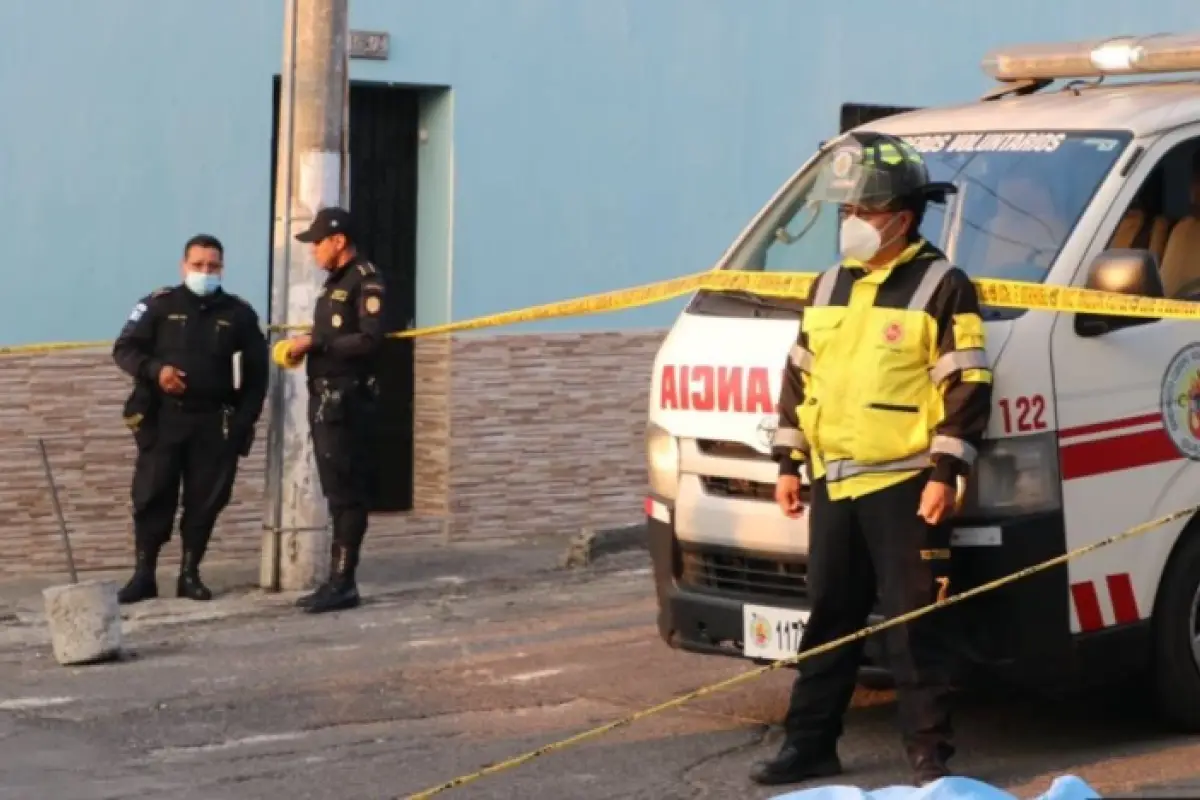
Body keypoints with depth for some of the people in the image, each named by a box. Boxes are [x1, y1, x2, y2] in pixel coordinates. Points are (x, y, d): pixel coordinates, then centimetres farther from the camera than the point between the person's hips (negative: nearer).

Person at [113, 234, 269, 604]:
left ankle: (190, 574, 13)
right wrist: (155, 370, -18)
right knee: (152, 496, -3)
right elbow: (124, 349, 1)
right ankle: (143, 574, 3)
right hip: (163, 418, -1)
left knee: (205, 500, 3)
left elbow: (257, 371, 9)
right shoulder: (160, 305, 2)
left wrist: (244, 420, 0)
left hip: (214, 422, 2)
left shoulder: (239, 313, 7)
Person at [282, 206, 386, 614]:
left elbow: (370, 341, -19)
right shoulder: (334, 283, 20)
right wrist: (304, 347, 7)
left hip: (347, 400, -10)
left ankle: (343, 583, -8)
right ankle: (336, 579, 13)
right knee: (336, 493, 10)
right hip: (324, 398, 10)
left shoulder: (365, 281, -9)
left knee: (348, 493, -8)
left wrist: (314, 342, -17)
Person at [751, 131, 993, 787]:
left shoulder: (942, 288, -7)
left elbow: (967, 387, -10)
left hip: (904, 485, -6)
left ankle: (929, 752, 4)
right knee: (828, 620, 12)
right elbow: (797, 379, 19)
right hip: (832, 485, 7)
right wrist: (789, 464, 15)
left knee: (912, 625, -3)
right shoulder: (829, 288, 14)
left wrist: (945, 472, -15)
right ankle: (809, 745, 20)